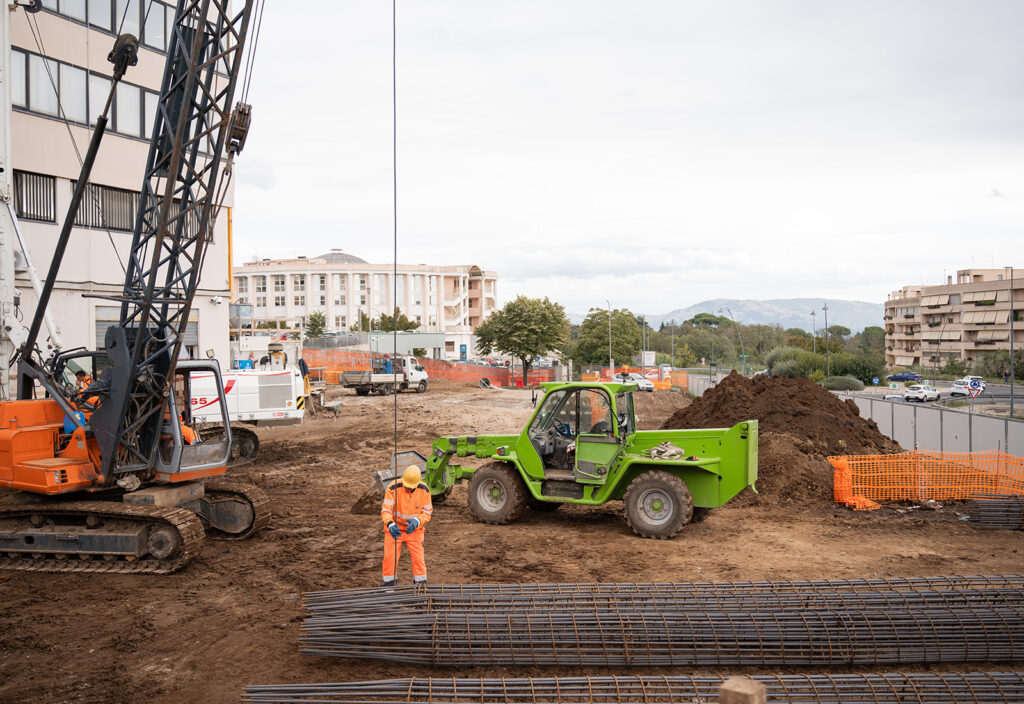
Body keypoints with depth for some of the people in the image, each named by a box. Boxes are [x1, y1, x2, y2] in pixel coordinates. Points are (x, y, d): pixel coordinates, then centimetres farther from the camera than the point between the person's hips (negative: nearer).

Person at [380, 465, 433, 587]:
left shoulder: (424, 490, -15)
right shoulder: (393, 488, -22)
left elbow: (427, 513, -8)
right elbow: (385, 510, -24)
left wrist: (417, 522, -28)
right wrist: (390, 524, -44)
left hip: (414, 530, 1)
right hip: (395, 528, -1)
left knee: (418, 558, 0)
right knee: (390, 557, -3)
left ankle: (420, 583, 19)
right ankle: (388, 583, 17)